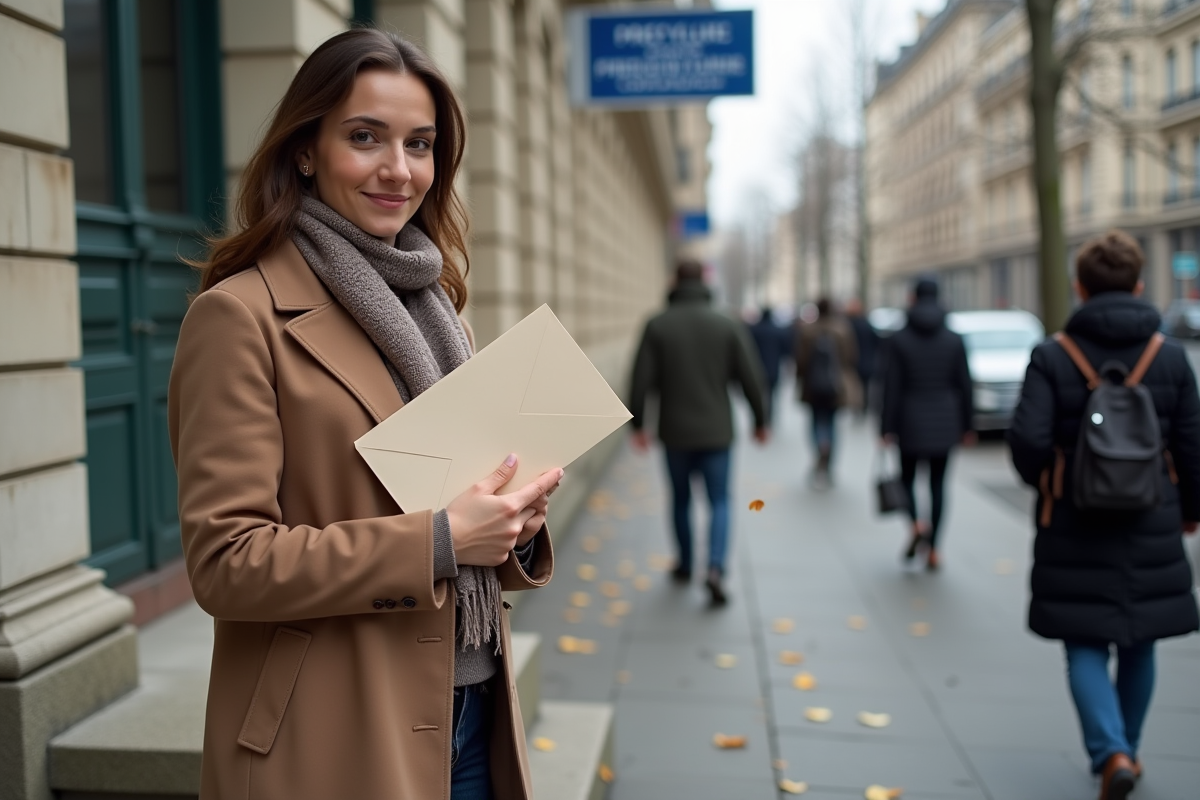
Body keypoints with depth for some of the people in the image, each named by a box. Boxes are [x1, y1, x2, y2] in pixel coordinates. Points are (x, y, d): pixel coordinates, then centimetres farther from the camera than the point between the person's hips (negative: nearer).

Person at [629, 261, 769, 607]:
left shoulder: (657, 326, -4)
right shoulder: (728, 326, -3)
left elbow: (641, 380, -7)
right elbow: (750, 378, -3)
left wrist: (638, 423, 3)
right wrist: (760, 421, 9)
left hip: (675, 432, 1)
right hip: (716, 432, 0)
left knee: (681, 499, 18)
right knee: (719, 501, 6)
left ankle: (684, 565, 29)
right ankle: (715, 567, -12)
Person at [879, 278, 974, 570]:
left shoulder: (899, 339, -7)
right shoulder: (955, 340, -1)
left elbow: (892, 387, -8)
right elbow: (964, 385, 1)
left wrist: (887, 428, -4)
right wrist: (967, 425, 9)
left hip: (911, 422, -2)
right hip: (945, 421, 2)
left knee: (907, 477, 15)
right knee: (938, 483, 9)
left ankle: (917, 524, -12)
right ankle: (933, 550, 8)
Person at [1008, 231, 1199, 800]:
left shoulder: (1053, 357, -9)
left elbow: (1029, 439, -17)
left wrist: (1044, 484, 5)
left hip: (1074, 526, -2)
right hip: (1150, 524, 3)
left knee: (1085, 647, 5)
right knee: (1138, 644, 18)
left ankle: (1111, 753, -12)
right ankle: (1123, 750, 31)